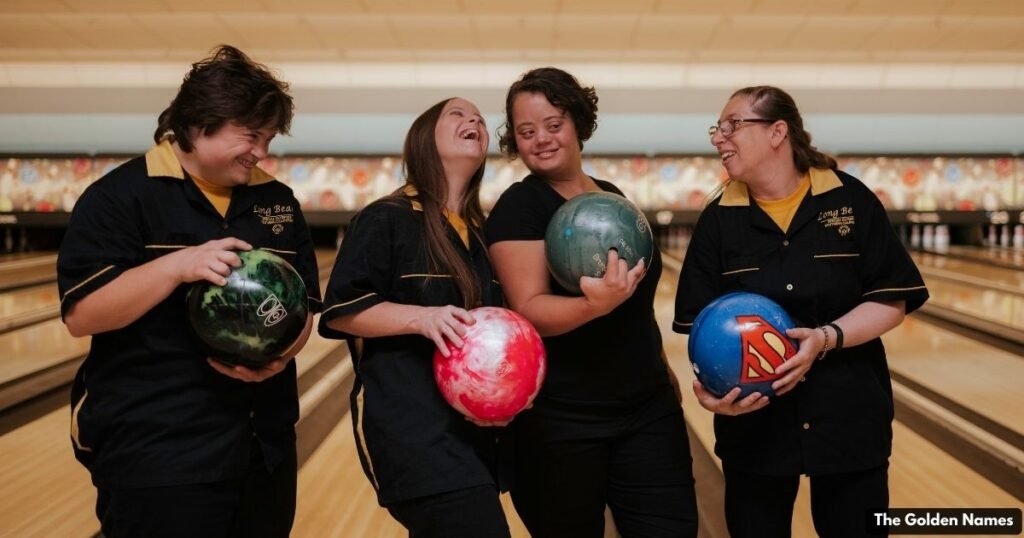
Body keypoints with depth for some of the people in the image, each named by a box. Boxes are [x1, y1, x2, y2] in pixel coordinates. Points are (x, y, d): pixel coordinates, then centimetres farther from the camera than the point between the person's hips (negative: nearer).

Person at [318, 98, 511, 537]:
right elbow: (340, 312, -9)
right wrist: (421, 317, -22)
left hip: (473, 419, 7)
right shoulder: (387, 220, -4)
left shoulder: (484, 233, 16)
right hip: (409, 419, -7)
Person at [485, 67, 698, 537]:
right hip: (561, 422, -5)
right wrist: (594, 305, -37)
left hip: (647, 411, 6)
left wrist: (659, 367, 21)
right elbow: (530, 311, -20)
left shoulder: (612, 197, 9)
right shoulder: (519, 207, -11)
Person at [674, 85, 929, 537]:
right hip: (753, 424, 1)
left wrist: (828, 337, -21)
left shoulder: (850, 200, -4)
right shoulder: (719, 220, -1)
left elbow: (892, 300, -5)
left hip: (848, 418, -1)